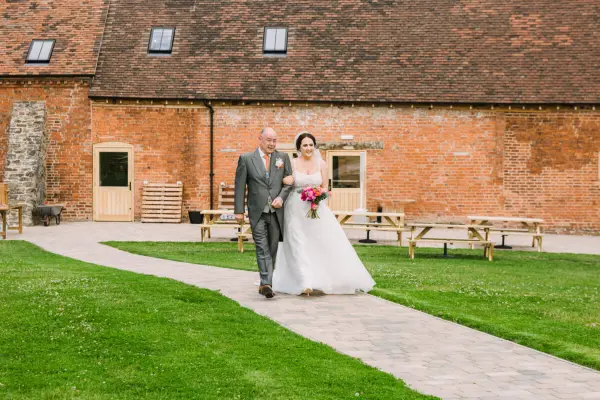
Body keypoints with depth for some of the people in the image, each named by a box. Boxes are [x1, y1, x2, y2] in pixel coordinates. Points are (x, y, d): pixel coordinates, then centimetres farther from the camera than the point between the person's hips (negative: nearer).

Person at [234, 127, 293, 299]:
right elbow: (240, 186, 0)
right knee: (262, 248, -10)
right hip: (257, 212, -3)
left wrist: (281, 197, -11)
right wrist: (239, 210, -4)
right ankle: (266, 283, -17)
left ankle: (265, 282, 21)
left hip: (277, 212, 3)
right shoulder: (246, 159, 1)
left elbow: (289, 181, 7)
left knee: (272, 249, 9)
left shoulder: (283, 157, 8)